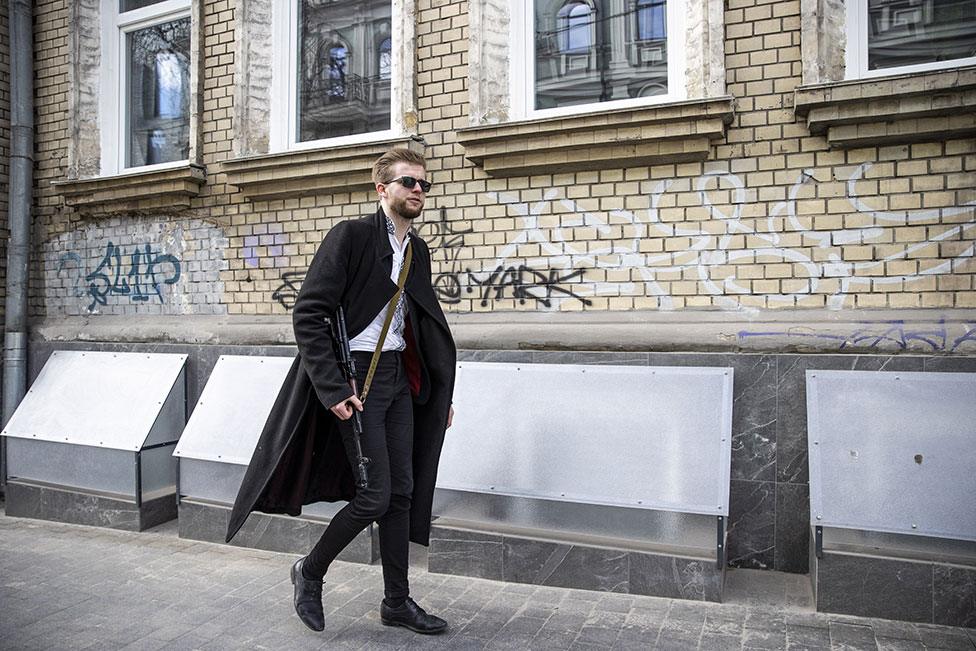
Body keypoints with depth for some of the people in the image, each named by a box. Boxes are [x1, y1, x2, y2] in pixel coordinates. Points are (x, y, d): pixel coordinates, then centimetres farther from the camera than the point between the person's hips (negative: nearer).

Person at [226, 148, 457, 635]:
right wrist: (333, 389, -20)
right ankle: (310, 572, 21)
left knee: (401, 492, 9)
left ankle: (397, 601, 23)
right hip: (357, 376, -7)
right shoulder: (351, 235, -10)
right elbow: (309, 315, -15)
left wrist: (441, 393, 14)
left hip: (399, 375, 7)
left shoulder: (418, 251, 12)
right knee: (375, 495, -5)